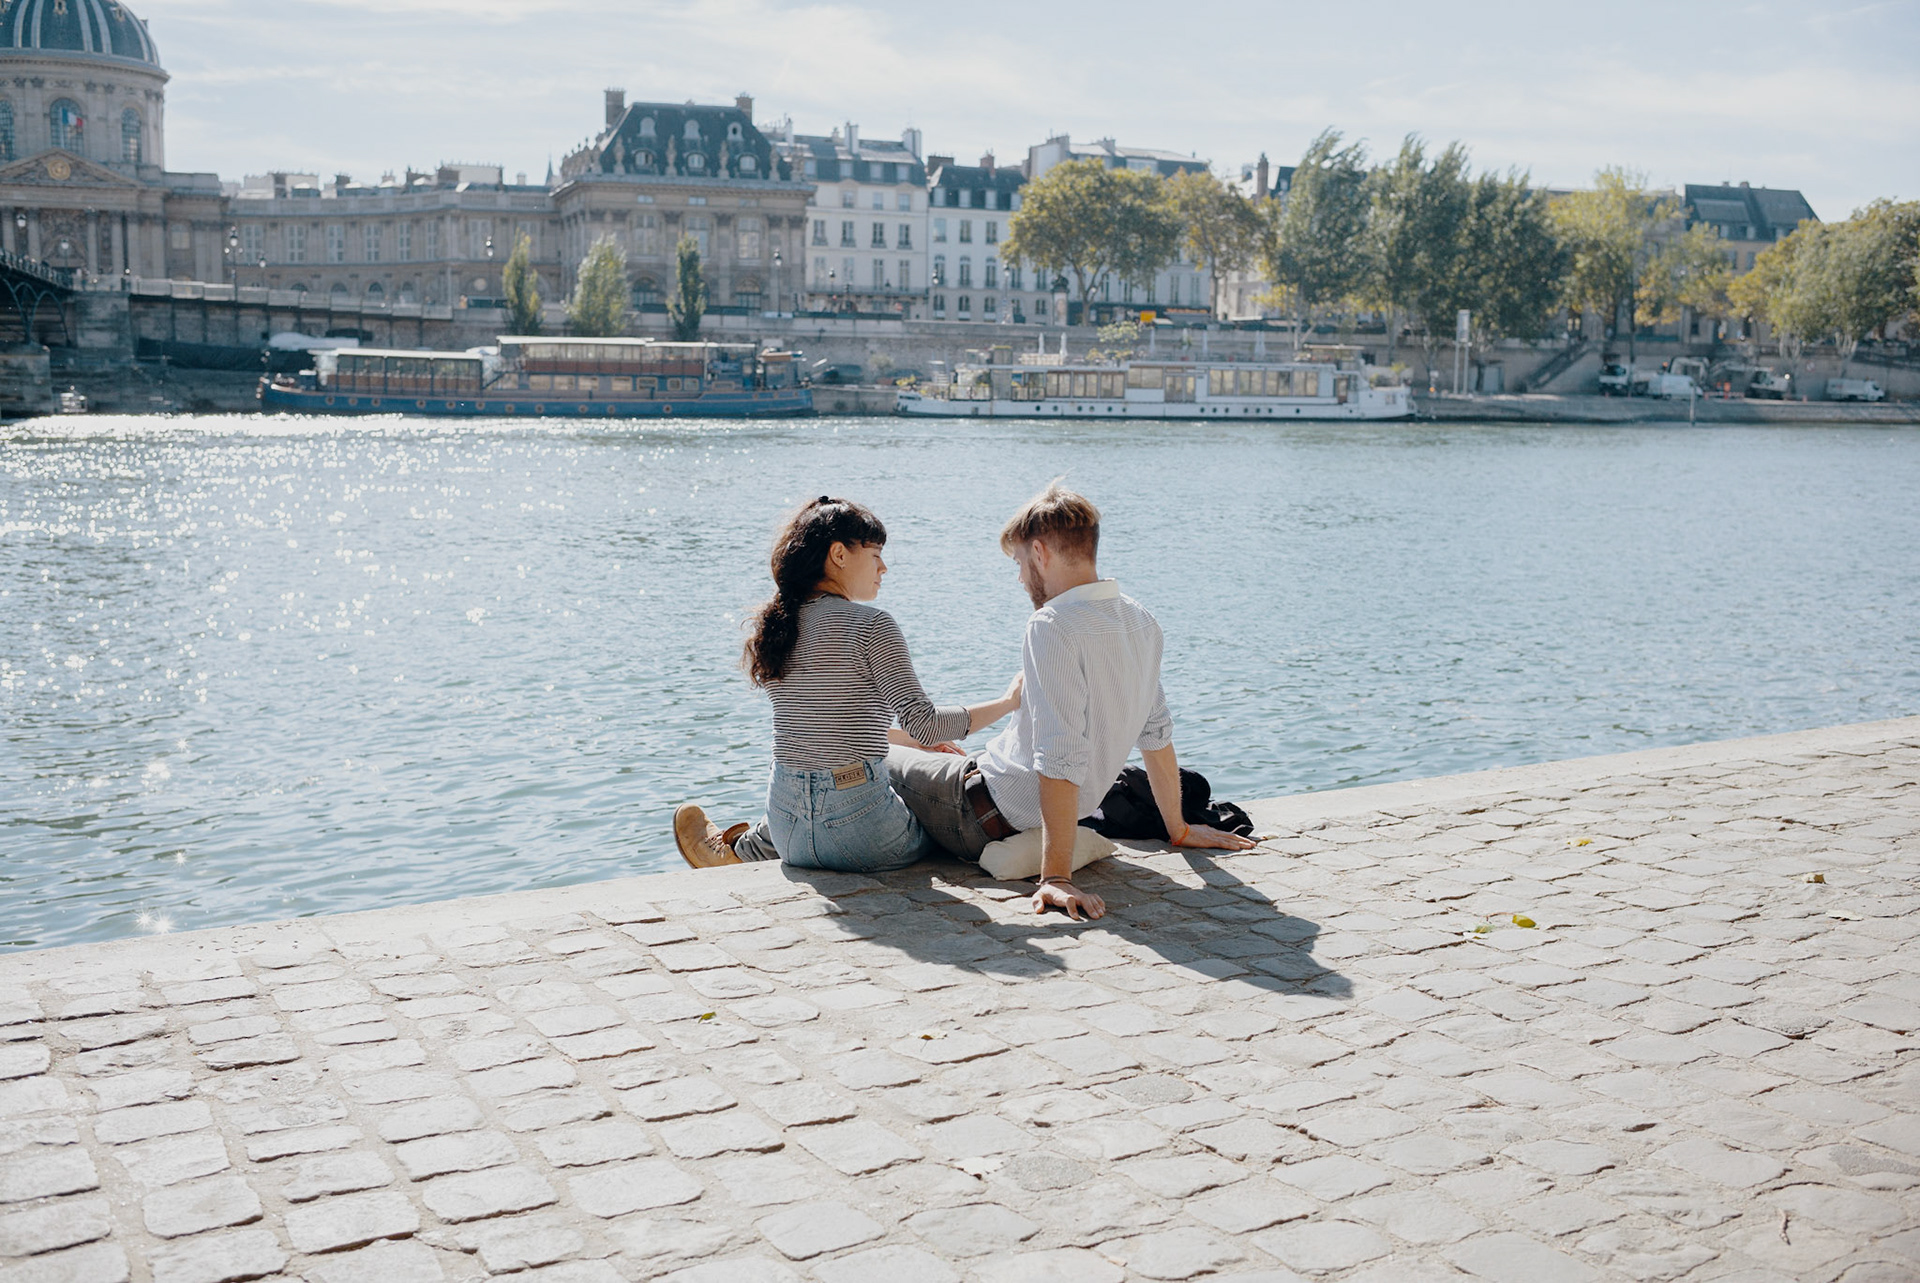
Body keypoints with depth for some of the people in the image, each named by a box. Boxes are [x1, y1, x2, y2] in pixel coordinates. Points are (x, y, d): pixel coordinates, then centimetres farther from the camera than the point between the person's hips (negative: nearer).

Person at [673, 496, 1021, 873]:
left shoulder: (775, 628, 8)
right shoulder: (871, 626, -13)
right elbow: (924, 723, -18)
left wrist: (915, 741, 27)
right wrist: (1008, 701, -5)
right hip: (862, 835, -7)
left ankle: (735, 852, 46)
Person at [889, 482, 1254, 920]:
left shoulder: (1052, 626, -26)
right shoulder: (1140, 621, 0)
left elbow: (1061, 758, -32)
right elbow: (1156, 733, 8)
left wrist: (1056, 875, -33)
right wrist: (1178, 831, 20)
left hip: (989, 818, -9)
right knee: (941, 750, 33)